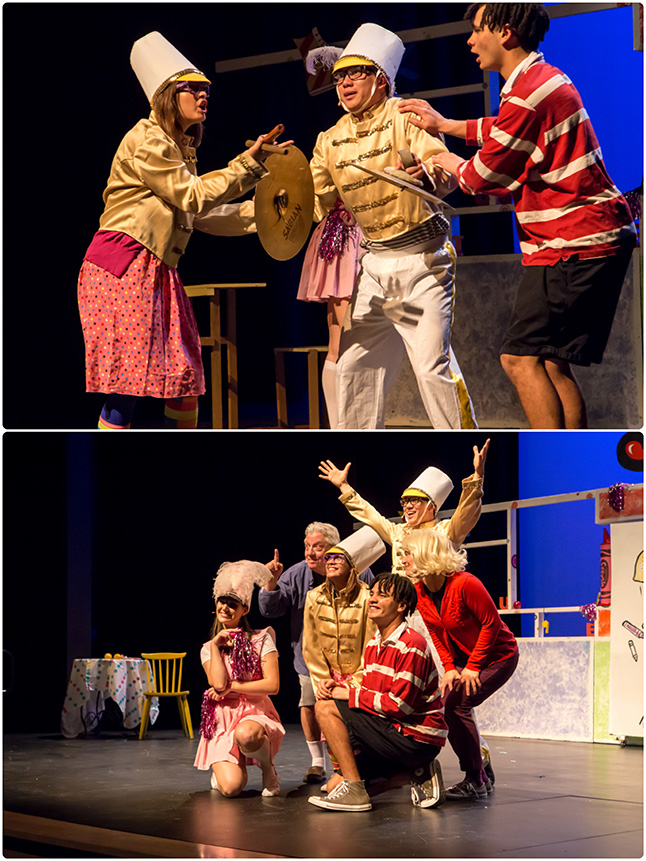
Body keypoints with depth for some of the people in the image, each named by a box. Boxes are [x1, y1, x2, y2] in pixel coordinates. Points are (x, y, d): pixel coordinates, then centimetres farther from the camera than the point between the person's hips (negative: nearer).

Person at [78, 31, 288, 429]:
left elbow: (204, 216, 20)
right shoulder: (147, 139, -8)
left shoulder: (180, 150, 21)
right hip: (124, 266, -10)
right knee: (127, 384, -14)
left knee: (185, 378, 9)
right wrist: (248, 164, -7)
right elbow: (194, 197, -11)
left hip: (157, 273, 10)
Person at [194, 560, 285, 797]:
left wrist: (231, 686, -7)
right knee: (231, 787, -22)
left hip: (255, 713, -2)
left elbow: (272, 685, -9)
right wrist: (215, 645, -4)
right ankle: (222, 767, 19)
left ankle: (268, 768, -7)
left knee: (245, 734, -42)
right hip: (222, 719, 2)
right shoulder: (208, 649, 9)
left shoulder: (261, 639, 2)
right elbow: (218, 683, -10)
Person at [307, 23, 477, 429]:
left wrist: (428, 174, -45)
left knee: (433, 363, -14)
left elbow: (446, 169, -23)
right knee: (356, 363, 9)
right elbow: (315, 203, 12)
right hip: (373, 263, 7)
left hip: (423, 258, -7)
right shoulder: (330, 141, 10)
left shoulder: (405, 117, -8)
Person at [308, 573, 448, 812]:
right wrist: (337, 686, -7)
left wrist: (350, 694, -13)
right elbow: (370, 690, 14)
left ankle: (354, 791, -13)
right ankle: (419, 772, 7)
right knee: (335, 785, 6)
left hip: (416, 738, -10)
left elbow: (399, 704, -22)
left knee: (326, 708, -13)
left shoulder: (411, 646, -17)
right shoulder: (373, 644, 13)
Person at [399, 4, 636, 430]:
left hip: (574, 246, -10)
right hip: (595, 237, 10)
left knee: (521, 358, -10)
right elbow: (507, 131, 36)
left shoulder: (527, 95, -17)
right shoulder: (546, 78, 16)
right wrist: (446, 126, 39)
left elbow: (484, 177, -8)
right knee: (552, 363, 11)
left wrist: (452, 164, 14)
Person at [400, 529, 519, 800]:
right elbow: (436, 634, 5)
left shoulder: (465, 584, -28)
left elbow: (491, 623, -21)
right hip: (462, 657, 8)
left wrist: (473, 667, -19)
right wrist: (449, 668, -7)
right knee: (443, 703, -4)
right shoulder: (420, 592, -5)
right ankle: (481, 777, 10)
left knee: (456, 704, -19)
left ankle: (475, 782, -9)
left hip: (498, 655, -8)